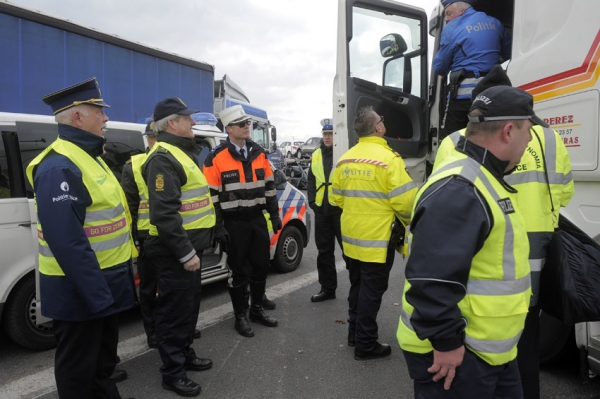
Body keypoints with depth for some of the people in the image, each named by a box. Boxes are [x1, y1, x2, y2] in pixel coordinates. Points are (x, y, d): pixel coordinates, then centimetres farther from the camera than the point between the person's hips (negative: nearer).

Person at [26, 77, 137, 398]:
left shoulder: (89, 157, 12)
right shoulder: (59, 168, -22)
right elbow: (67, 242, -29)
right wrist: (97, 294, -26)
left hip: (105, 281, 10)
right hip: (81, 290, -10)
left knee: (104, 357, 24)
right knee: (78, 367, 9)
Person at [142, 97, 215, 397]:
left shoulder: (182, 152, 16)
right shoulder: (164, 158, -18)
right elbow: (164, 214, -26)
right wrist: (185, 253, -24)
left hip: (189, 246, 10)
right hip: (175, 251, -10)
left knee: (189, 304, 20)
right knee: (175, 310, 1)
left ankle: (185, 353, 36)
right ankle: (172, 372, 16)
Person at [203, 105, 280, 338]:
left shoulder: (259, 153, 8)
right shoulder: (216, 158, -9)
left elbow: (269, 186, 13)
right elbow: (211, 195, -10)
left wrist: (274, 214, 10)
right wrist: (218, 227, -12)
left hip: (258, 219, 5)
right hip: (234, 223, -5)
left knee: (261, 266, 13)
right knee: (237, 271, 6)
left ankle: (257, 310, 31)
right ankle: (240, 316, 22)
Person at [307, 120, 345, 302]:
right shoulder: (316, 156, 13)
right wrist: (312, 201, 9)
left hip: (341, 208, -6)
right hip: (321, 210, 6)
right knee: (324, 251, 12)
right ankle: (327, 288, 24)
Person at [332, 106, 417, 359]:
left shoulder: (344, 160, 5)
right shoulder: (388, 158, -17)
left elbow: (338, 198, 11)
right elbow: (405, 202, -18)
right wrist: (411, 224, 2)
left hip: (351, 237, 7)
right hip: (377, 239, -7)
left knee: (357, 286, 21)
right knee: (371, 291, 5)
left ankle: (354, 333, 34)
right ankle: (365, 345, 17)